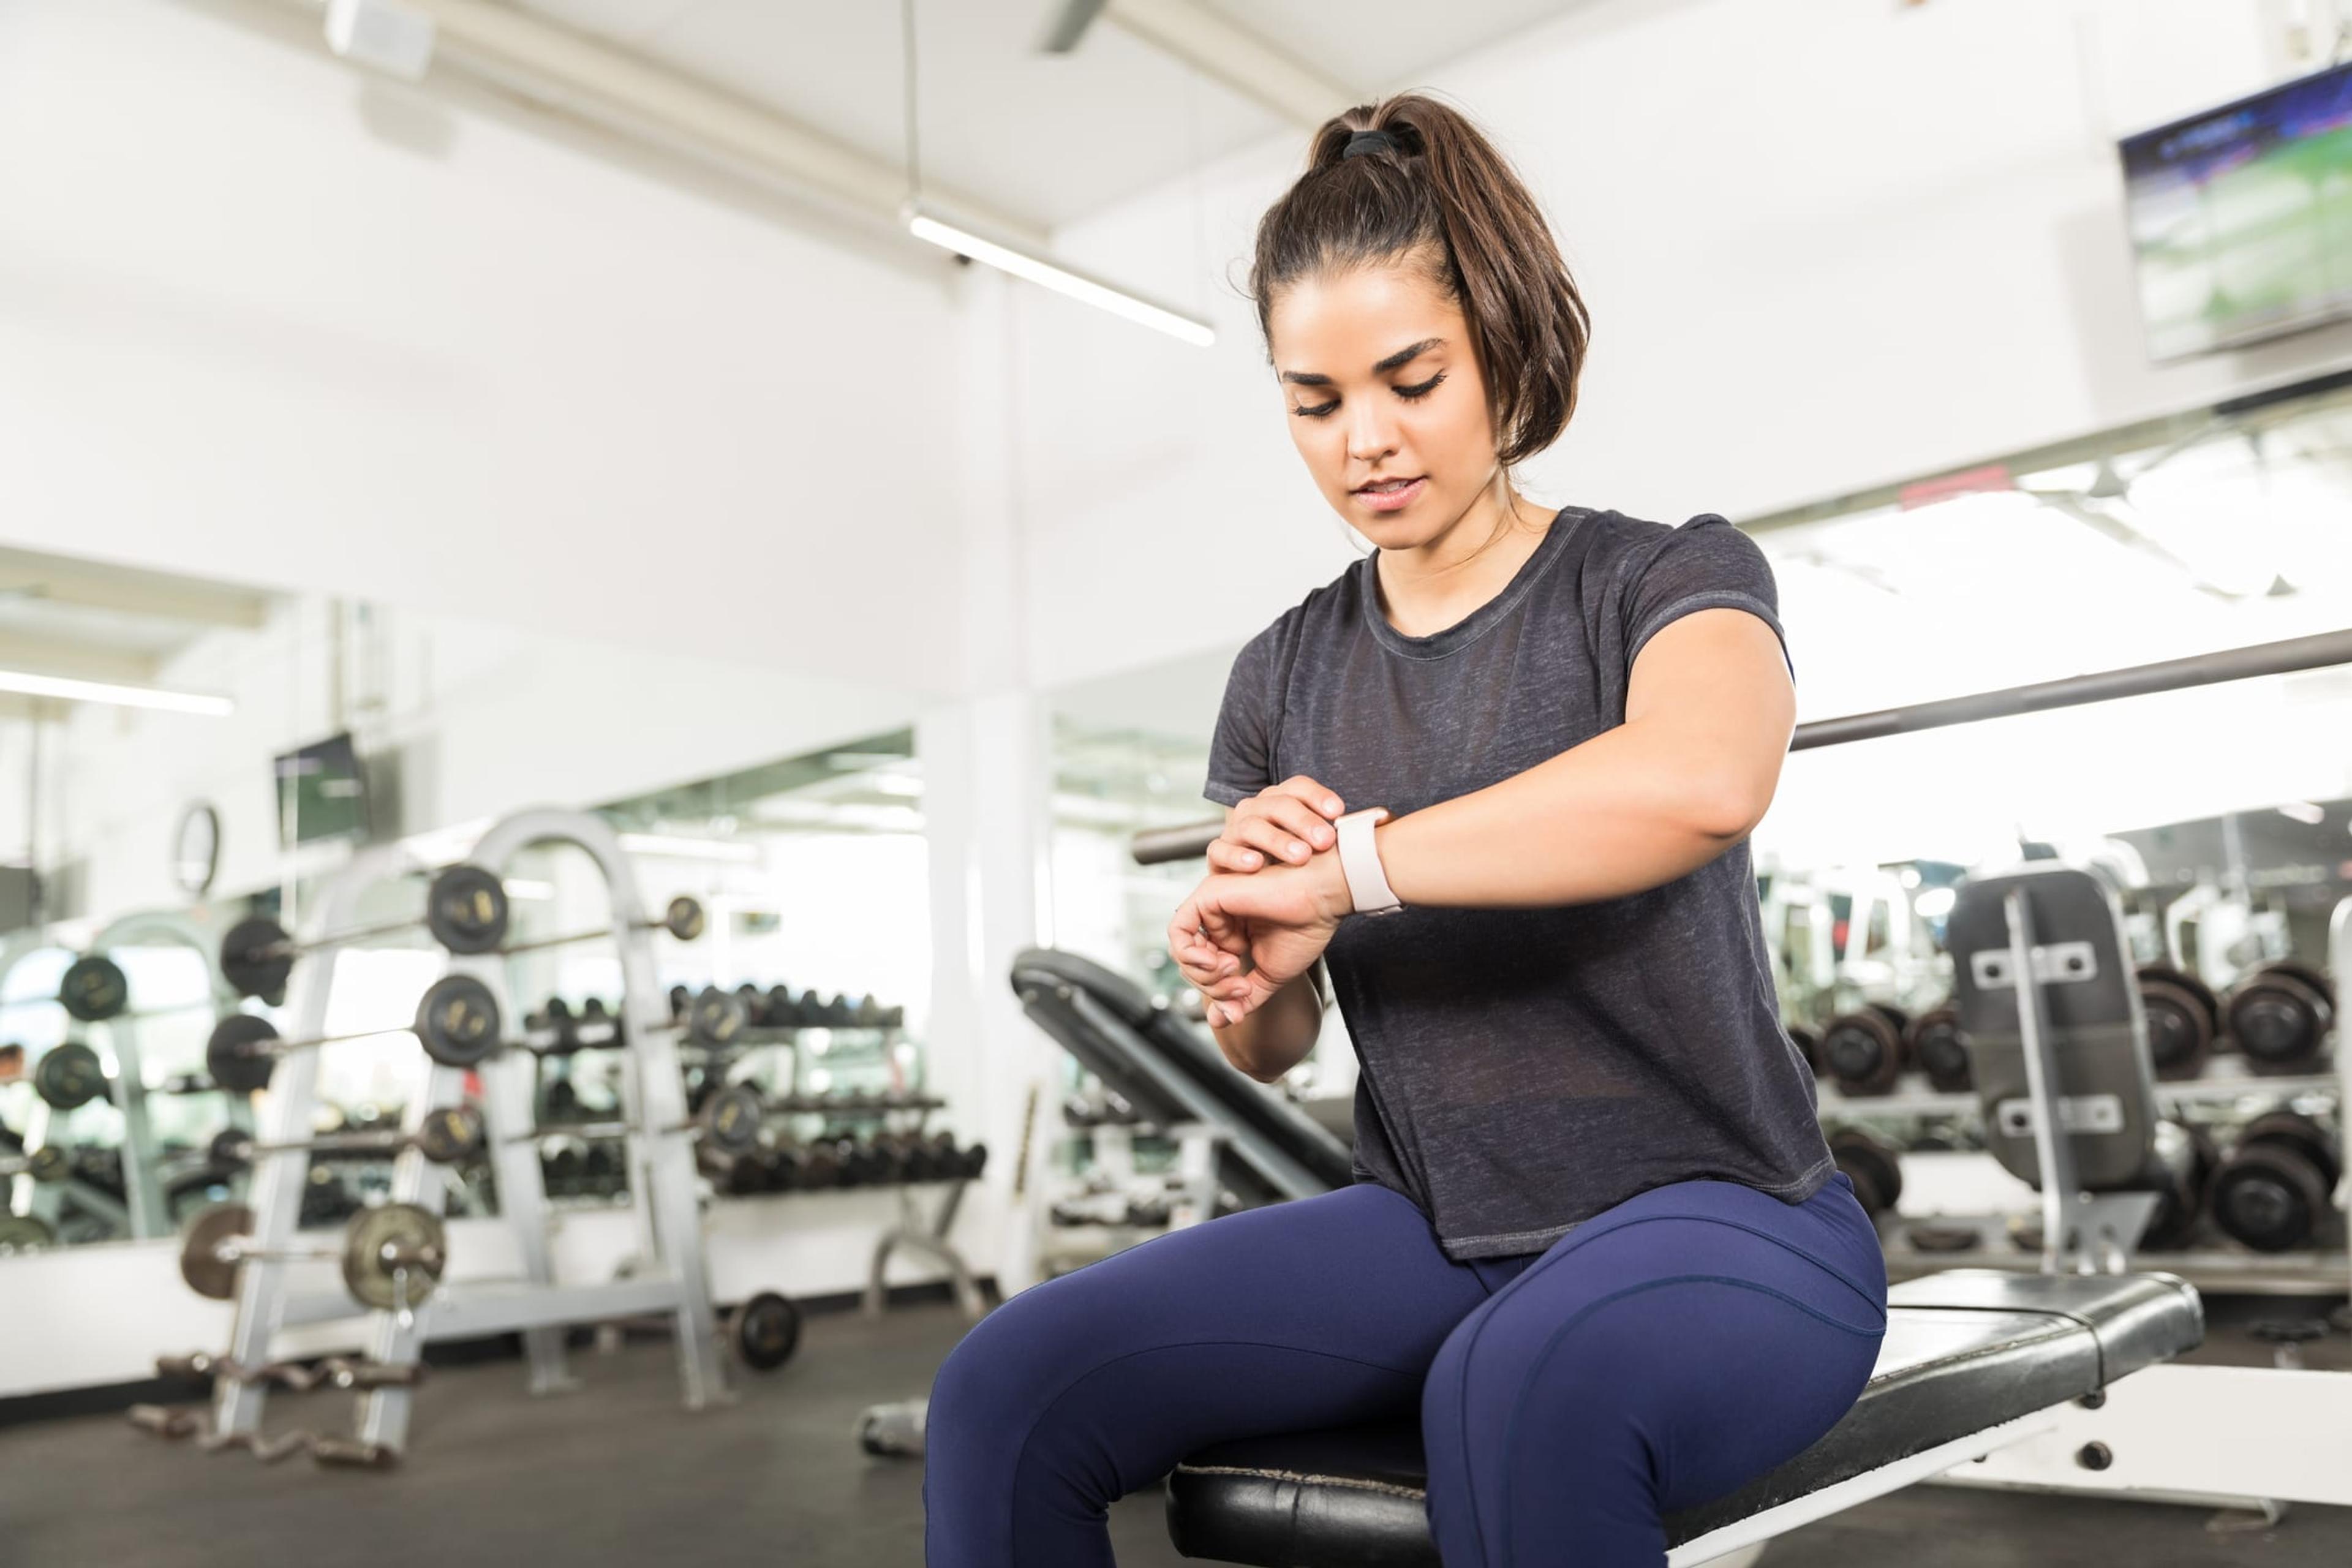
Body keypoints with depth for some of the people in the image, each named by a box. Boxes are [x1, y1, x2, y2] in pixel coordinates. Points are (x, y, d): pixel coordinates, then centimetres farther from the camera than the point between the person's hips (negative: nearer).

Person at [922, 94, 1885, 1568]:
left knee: (1517, 1391, -39)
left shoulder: (1665, 577, -5)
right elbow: (1271, 1049, 12)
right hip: (1433, 1228, 4)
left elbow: (1703, 780, -32)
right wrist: (1250, 973, -11)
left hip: (1719, 1215, -4)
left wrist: (1340, 870, -26)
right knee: (1008, 1388, -18)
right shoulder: (1287, 674, 8)